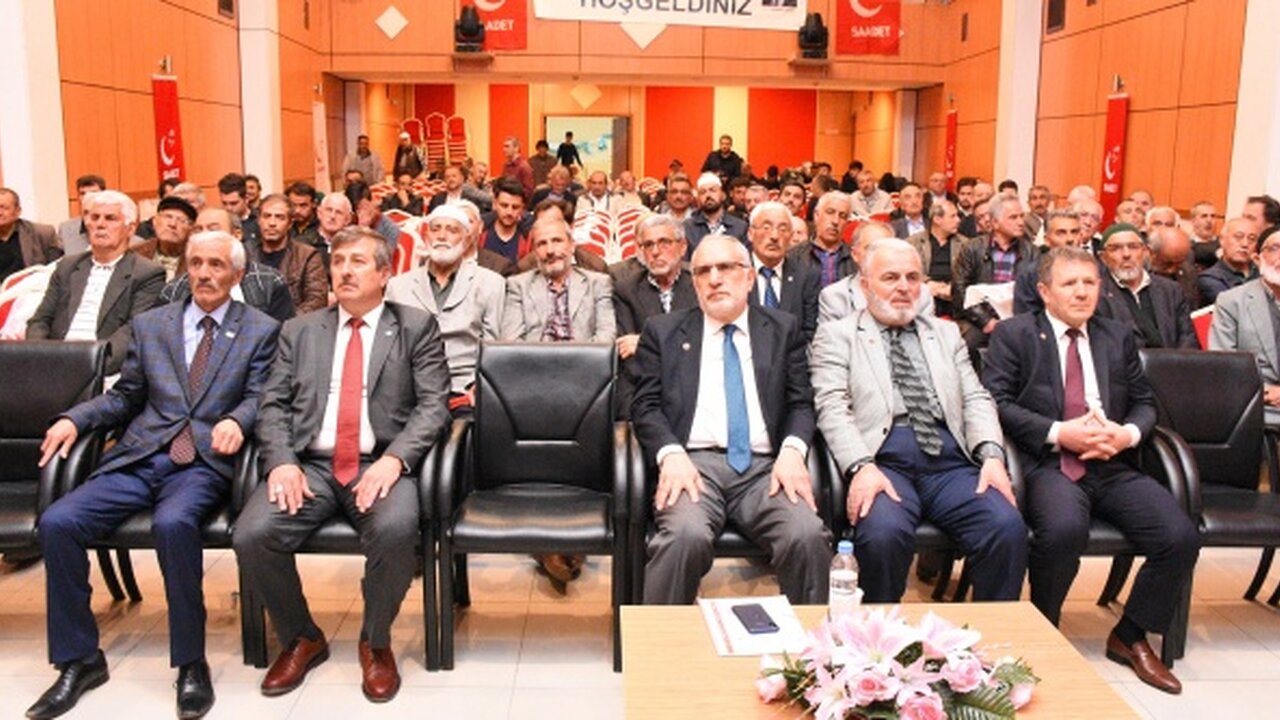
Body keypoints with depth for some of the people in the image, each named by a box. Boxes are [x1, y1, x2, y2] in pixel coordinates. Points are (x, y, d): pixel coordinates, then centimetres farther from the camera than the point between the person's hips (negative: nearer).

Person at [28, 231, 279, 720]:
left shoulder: (260, 330, 9)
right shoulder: (150, 325, 19)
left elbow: (259, 398, 0)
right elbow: (125, 396, 20)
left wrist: (236, 420, -22)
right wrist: (74, 418, 3)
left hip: (203, 463, -4)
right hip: (138, 459, 4)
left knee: (172, 524, -35)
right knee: (57, 523, -18)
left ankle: (191, 663, -18)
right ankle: (79, 659, -1)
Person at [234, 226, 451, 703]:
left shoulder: (416, 328, 9)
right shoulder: (300, 331, 18)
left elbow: (434, 405, -1)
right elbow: (273, 406, 11)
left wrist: (393, 458, -17)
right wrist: (281, 462, -9)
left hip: (380, 465, -3)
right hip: (310, 464, 3)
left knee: (396, 530, -34)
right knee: (251, 536, -23)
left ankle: (376, 643, -3)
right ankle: (301, 639, 7)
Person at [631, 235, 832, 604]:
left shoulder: (784, 330, 18)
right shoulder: (662, 332, 15)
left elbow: (801, 403, 12)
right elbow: (646, 405, 7)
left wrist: (792, 450, -8)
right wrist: (671, 454, -12)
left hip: (766, 466, 1)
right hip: (693, 462, -1)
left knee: (809, 536, -28)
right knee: (685, 535, -33)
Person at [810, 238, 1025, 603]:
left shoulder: (947, 334, 26)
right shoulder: (838, 335, 13)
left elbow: (975, 399, 18)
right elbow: (832, 407, 0)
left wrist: (992, 454, -3)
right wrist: (861, 465, -18)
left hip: (950, 464, 4)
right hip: (883, 463, -3)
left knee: (1008, 527, -24)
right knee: (883, 534, -33)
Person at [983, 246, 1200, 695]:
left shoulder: (1119, 337, 21)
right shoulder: (1013, 334, 6)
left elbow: (1145, 403, 20)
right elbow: (996, 402, -5)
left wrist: (1127, 434, -3)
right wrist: (1060, 433, -14)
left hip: (1113, 466, 5)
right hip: (1048, 464, -5)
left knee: (1181, 536, -18)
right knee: (1064, 530, -36)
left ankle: (1129, 637, 8)